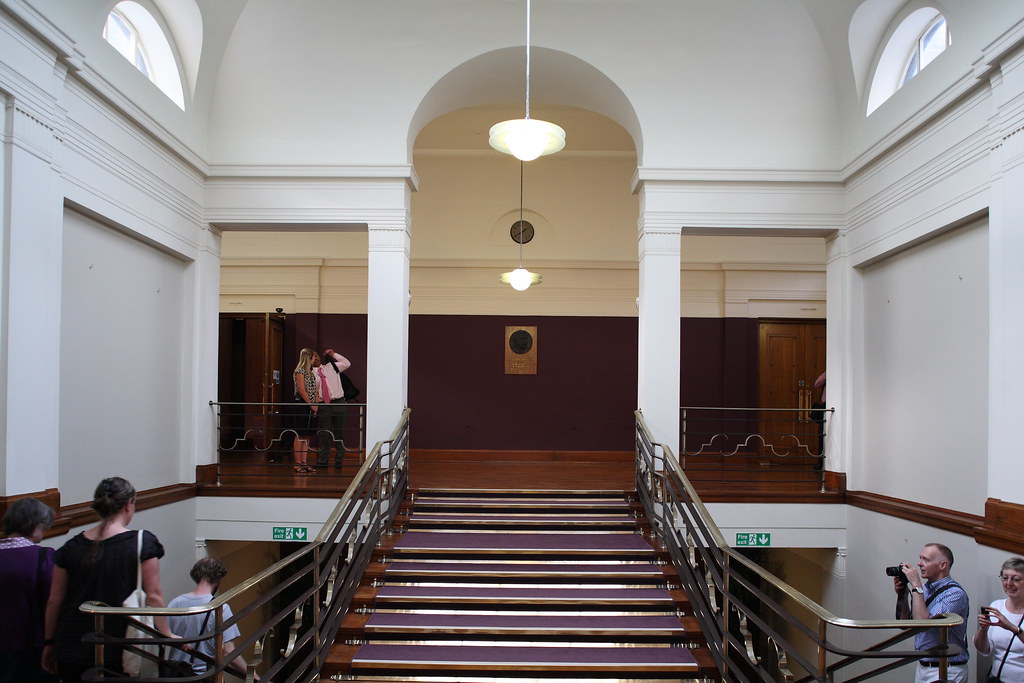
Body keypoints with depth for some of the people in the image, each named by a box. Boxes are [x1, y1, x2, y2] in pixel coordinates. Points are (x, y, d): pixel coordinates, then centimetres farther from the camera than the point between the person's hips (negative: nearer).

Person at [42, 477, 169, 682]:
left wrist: (49, 643, 20)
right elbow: (153, 596, -10)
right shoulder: (143, 542, -9)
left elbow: (54, 600, 8)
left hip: (71, 651, 4)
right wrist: (166, 634, -2)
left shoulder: (72, 546, 3)